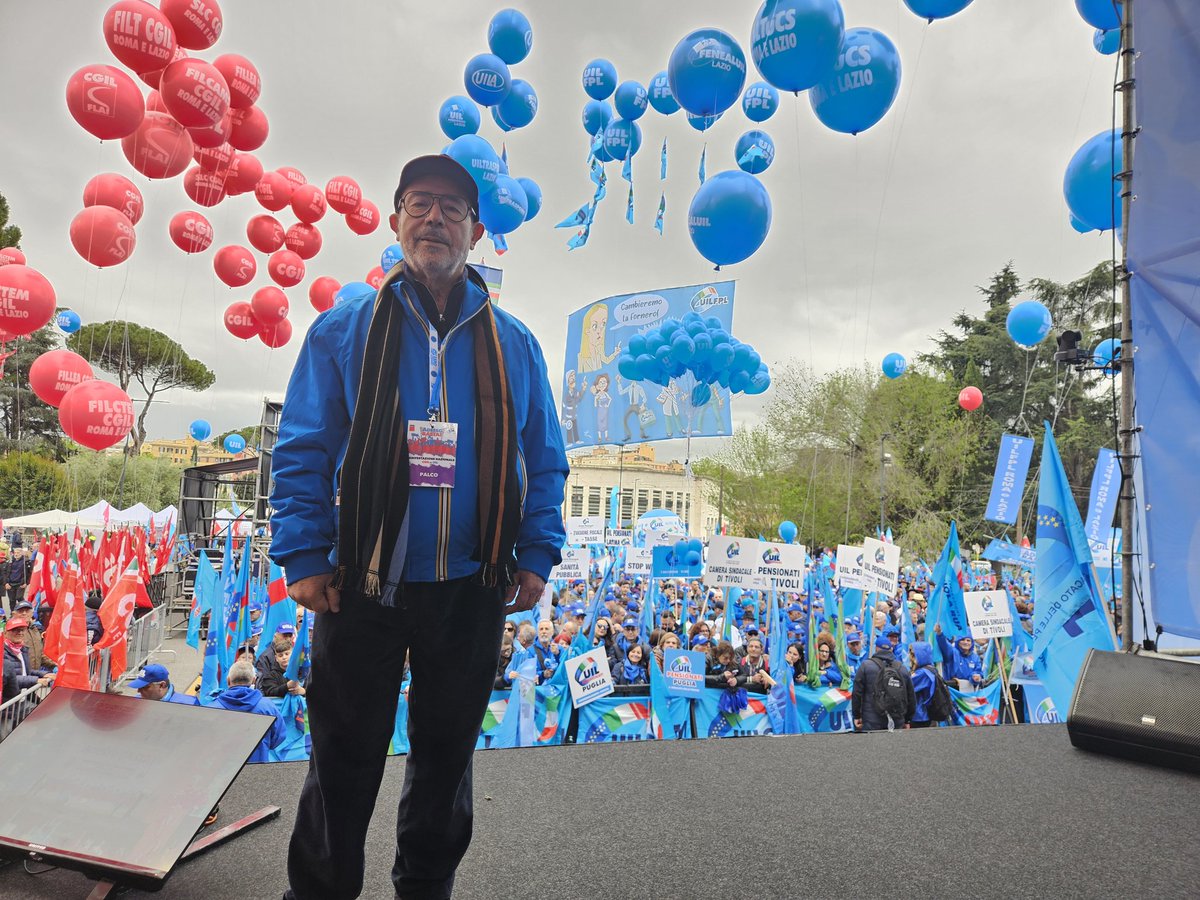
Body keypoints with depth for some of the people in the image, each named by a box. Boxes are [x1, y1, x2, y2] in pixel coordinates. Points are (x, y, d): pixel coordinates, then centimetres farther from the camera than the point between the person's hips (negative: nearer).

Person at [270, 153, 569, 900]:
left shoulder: (513, 343, 6)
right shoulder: (344, 329, 2)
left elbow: (545, 462, 7)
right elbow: (302, 451, -1)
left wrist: (537, 556, -2)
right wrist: (305, 557, -8)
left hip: (472, 588, 2)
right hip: (362, 585, -1)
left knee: (446, 755, 18)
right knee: (345, 760, 13)